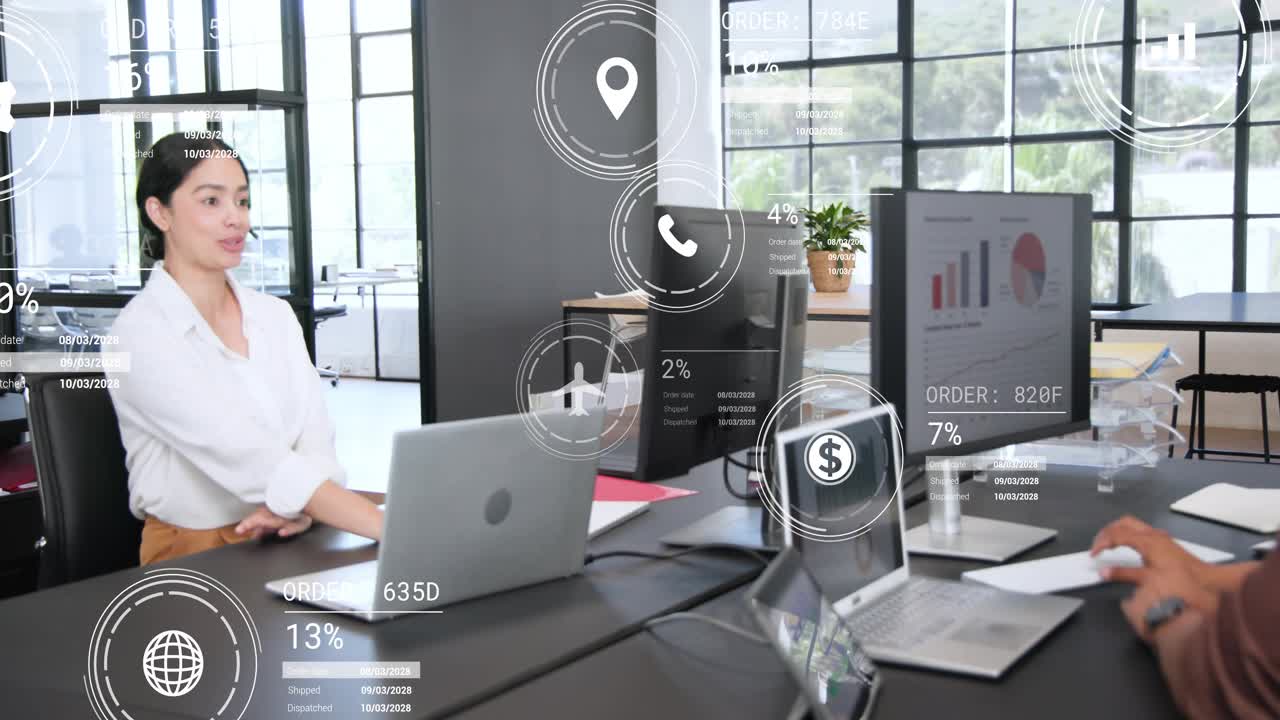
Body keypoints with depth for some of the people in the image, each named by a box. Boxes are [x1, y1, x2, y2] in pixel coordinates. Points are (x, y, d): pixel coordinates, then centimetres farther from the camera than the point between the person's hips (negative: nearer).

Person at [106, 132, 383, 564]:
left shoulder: (275, 315, 9)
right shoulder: (139, 336, -12)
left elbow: (316, 442, 2)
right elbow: (250, 458, -22)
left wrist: (301, 505, -21)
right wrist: (392, 527, -32)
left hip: (289, 545, 5)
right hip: (193, 555, -5)